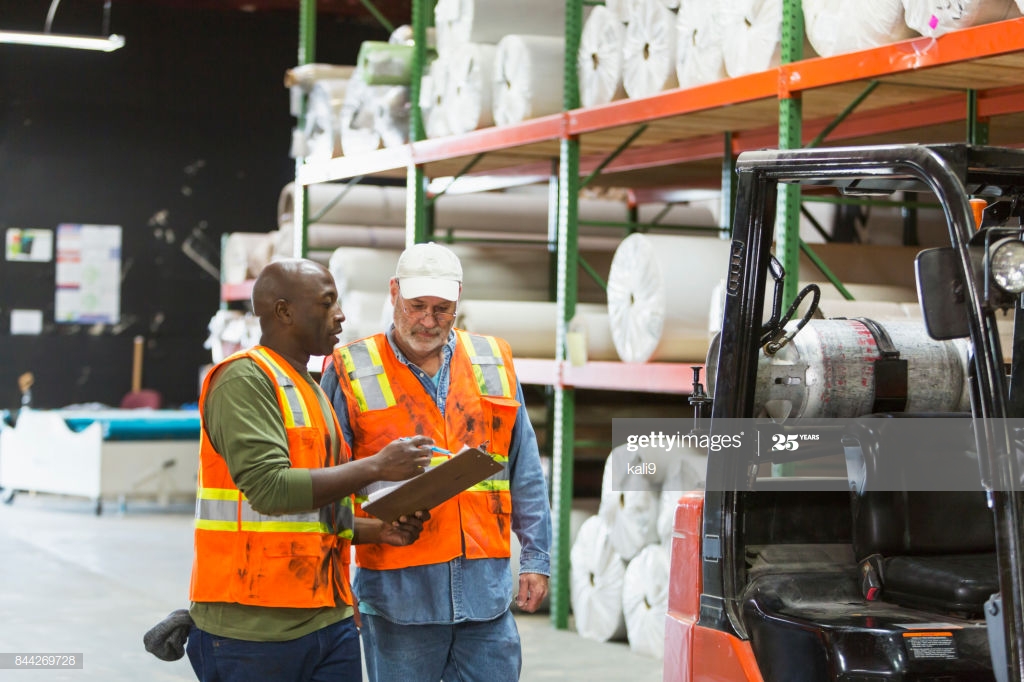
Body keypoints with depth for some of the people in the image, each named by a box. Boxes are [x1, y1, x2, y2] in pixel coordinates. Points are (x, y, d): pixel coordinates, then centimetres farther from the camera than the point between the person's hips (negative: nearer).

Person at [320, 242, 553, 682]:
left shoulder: (494, 364, 11)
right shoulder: (351, 372, 1)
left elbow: (525, 475, 14)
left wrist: (536, 557, 10)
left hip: (486, 592, 3)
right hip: (397, 595, -2)